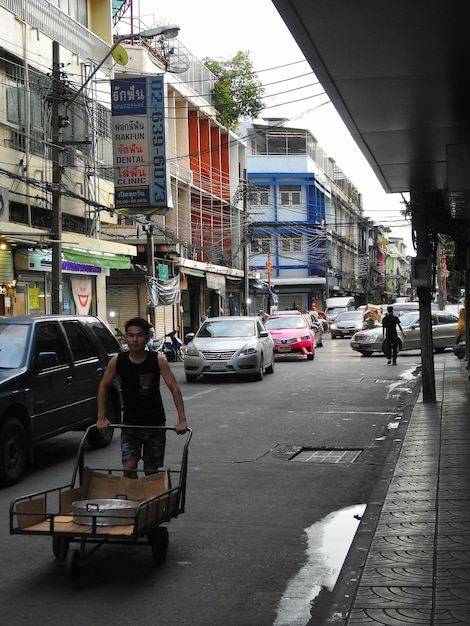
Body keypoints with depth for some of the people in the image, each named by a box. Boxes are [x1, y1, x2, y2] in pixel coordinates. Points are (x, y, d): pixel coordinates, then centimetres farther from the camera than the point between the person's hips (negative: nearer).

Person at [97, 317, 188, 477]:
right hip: (130, 423, 1)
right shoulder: (117, 361, -10)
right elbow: (103, 387, 3)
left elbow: (174, 388, -13)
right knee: (128, 468, -12)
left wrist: (182, 419, -19)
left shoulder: (158, 360, -14)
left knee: (151, 470, 8)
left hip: (155, 423, -1)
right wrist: (101, 417, -1)